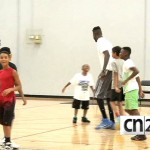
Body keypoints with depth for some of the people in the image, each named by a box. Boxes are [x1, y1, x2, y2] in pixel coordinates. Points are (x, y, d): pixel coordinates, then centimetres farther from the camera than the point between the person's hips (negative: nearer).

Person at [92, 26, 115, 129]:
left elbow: (107, 55, -23)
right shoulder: (106, 41, 22)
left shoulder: (100, 42, -8)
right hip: (113, 70, 9)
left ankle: (105, 120, -10)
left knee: (98, 95, -6)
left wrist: (103, 70, -28)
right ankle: (111, 122, 9)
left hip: (107, 71, -9)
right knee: (108, 97, 11)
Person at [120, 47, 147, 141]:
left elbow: (136, 71, -28)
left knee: (134, 111, -10)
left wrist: (126, 80, -21)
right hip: (130, 90, 11)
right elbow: (137, 77, 21)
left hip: (131, 90, -11)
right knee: (128, 110, 16)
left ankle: (141, 134, -10)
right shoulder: (128, 63, 20)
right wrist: (140, 90, 20)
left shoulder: (128, 62, -10)